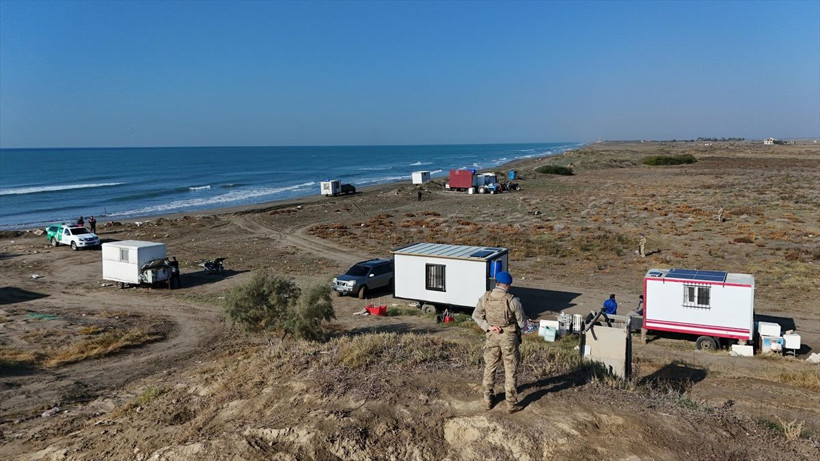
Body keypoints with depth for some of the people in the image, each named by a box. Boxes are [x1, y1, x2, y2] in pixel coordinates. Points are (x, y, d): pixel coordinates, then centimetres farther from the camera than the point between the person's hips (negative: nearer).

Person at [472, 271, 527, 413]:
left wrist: (487, 327, -8)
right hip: (509, 337, -3)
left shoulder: (485, 298, -10)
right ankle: (511, 403, 17)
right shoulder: (512, 300, -20)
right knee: (511, 371, 9)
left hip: (491, 336, 3)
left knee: (490, 367, 18)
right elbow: (522, 321, -9)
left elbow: (476, 315, -3)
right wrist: (523, 328, 13)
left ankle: (488, 399, 29)